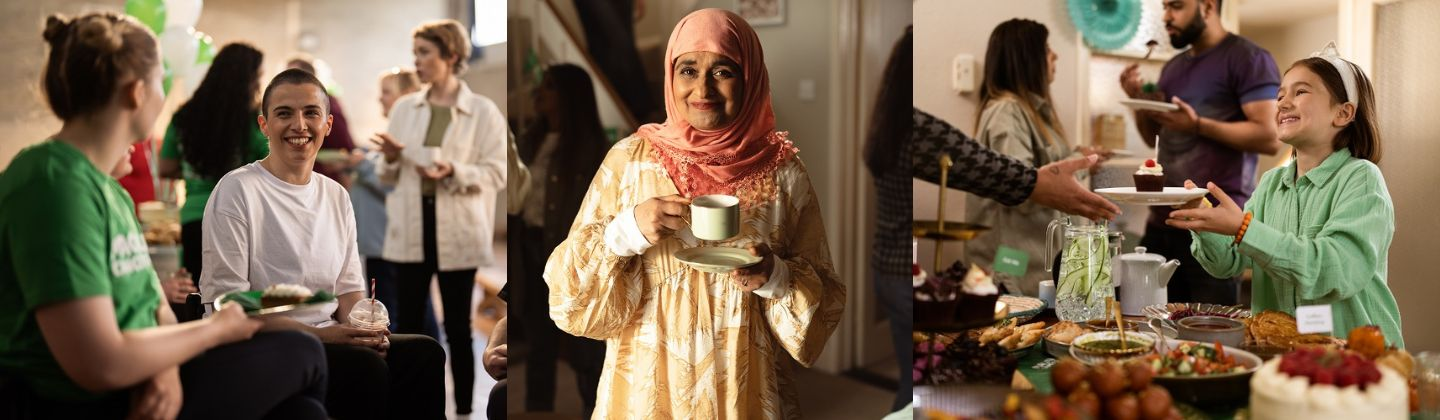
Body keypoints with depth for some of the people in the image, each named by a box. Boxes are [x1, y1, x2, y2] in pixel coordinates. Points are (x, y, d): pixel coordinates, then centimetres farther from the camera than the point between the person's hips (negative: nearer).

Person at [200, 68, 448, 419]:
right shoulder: (237, 190, -5)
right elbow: (226, 301, -11)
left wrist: (366, 329, -8)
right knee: (363, 366, -32)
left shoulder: (336, 196, 15)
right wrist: (316, 334, -21)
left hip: (327, 339, 6)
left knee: (424, 353, -21)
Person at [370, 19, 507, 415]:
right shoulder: (404, 107, 9)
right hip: (411, 228, 3)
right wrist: (392, 158, -8)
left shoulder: (483, 111, -3)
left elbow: (496, 174, -7)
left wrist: (453, 171, -21)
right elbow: (389, 176, 13)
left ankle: (464, 408, 16)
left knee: (457, 326, 5)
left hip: (457, 231, -3)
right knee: (408, 324, 7)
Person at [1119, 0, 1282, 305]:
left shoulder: (1248, 58, -5)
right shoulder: (1173, 67, 19)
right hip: (1163, 218, 7)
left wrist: (1198, 125, -20)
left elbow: (1270, 138, -13)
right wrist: (1139, 100, 6)